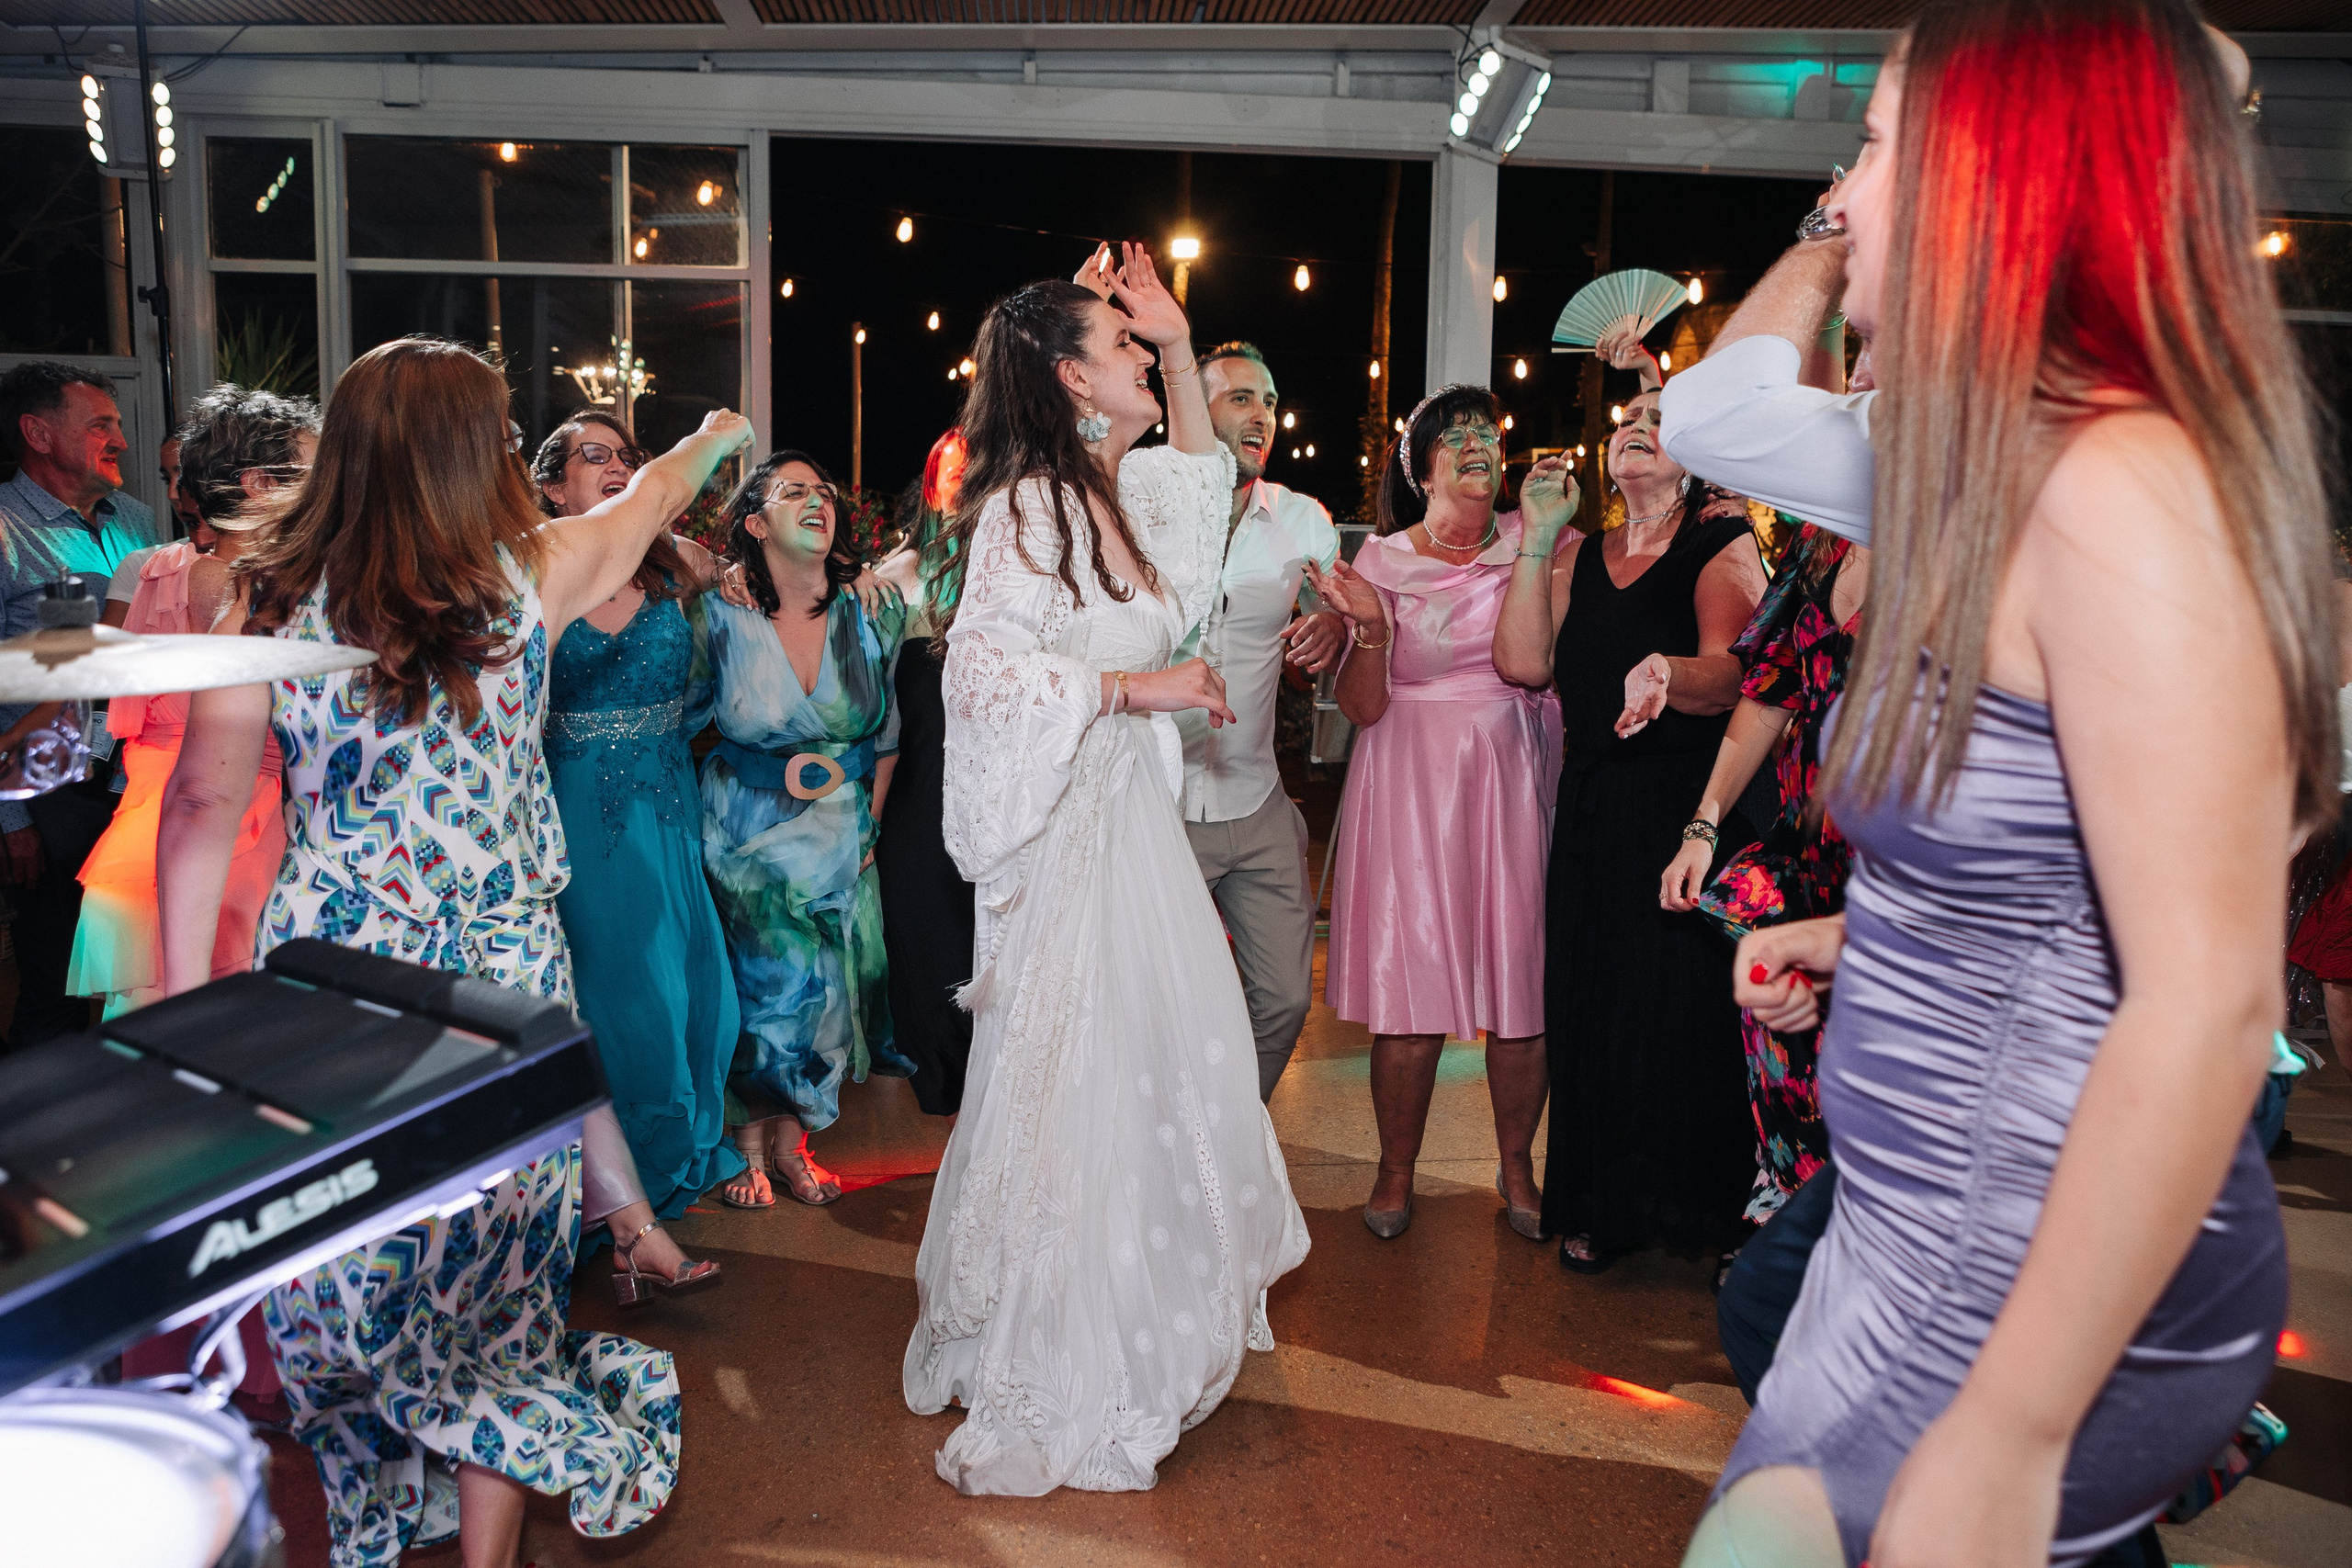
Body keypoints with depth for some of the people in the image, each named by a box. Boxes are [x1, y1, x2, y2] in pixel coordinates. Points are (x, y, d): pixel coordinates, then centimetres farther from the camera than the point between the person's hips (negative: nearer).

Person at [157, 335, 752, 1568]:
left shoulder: (270, 602, -5)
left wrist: (184, 994, 4)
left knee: (341, 1270, 20)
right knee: (490, 1266, 12)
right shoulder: (527, 577, -6)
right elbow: (651, 496, 14)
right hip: (495, 980, -1)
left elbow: (204, 804, -4)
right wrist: (717, 434, 34)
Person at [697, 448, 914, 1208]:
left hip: (842, 834, 3)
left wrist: (869, 822, 4)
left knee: (825, 989, 6)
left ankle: (791, 1138, 25)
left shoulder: (870, 615, -4)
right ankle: (750, 1142, 23)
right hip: (746, 833, -2)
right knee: (759, 985, 2)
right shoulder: (721, 616, -10)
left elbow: (888, 731, 5)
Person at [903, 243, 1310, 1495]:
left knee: (1159, 1068, 13)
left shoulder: (1122, 492, 11)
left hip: (1135, 815, 9)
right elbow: (979, 667, -22)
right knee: (1063, 1086, 0)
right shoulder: (1025, 506, -14)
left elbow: (1201, 472, 32)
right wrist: (1137, 686, -19)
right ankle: (1040, 1383, 18)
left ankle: (1139, 1332, 34)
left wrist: (1181, 348, 19)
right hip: (1059, 829, -8)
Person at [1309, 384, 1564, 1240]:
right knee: (1409, 986, -1)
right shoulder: (1384, 559, 2)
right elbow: (1363, 708, -1)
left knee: (1524, 982, 3)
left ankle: (1516, 1165, 24)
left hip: (1516, 782, 2)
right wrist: (1371, 629, -17)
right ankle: (1396, 1172, 20)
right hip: (1413, 790, -1)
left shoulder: (1531, 541, 7)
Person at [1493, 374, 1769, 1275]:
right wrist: (1537, 538, 0)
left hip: (1694, 807, -4)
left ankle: (1711, 1211, 18)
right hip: (1594, 811, 4)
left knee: (1692, 1004, -2)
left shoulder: (1721, 544, -1)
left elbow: (1729, 673, -16)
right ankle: (1604, 1207, 23)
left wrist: (1669, 676, -38)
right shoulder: (1579, 557, 14)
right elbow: (1523, 662, 0)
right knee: (1594, 1004, 7)